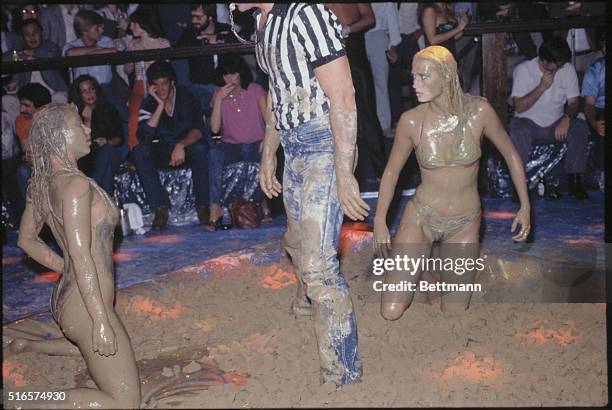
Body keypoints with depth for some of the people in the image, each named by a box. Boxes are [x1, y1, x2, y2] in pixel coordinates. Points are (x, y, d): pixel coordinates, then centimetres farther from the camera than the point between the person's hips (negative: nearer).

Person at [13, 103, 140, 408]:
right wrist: (101, 320, -24)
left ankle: (28, 346, 35)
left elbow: (26, 240, 16)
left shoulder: (41, 183, 4)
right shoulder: (76, 184, -22)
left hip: (65, 295, 10)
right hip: (87, 305, -10)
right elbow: (81, 254, -25)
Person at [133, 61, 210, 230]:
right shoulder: (148, 104, -5)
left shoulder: (186, 97, -9)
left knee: (200, 148, -36)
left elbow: (199, 129, -22)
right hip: (163, 152, 2)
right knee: (139, 151, -26)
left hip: (187, 148, -2)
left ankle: (202, 205, -23)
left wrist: (181, 145, -42)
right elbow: (143, 138, -21)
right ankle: (160, 206, -24)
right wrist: (160, 105, -23)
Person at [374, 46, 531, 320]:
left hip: (464, 224, 0)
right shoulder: (411, 120, -14)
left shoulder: (478, 111, -15)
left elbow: (510, 155, 0)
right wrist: (379, 221, -3)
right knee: (391, 312, -5)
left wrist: (525, 206, 2)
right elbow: (391, 171, 0)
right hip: (421, 217, 0)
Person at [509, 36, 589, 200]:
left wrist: (567, 118, -23)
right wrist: (542, 87, -25)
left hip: (556, 124, 3)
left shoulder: (568, 69, -2)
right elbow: (519, 107, -18)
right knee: (519, 130, -37)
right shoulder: (523, 70, -12)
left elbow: (573, 102, -1)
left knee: (580, 127, -26)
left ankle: (574, 178, -15)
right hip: (529, 123, -3)